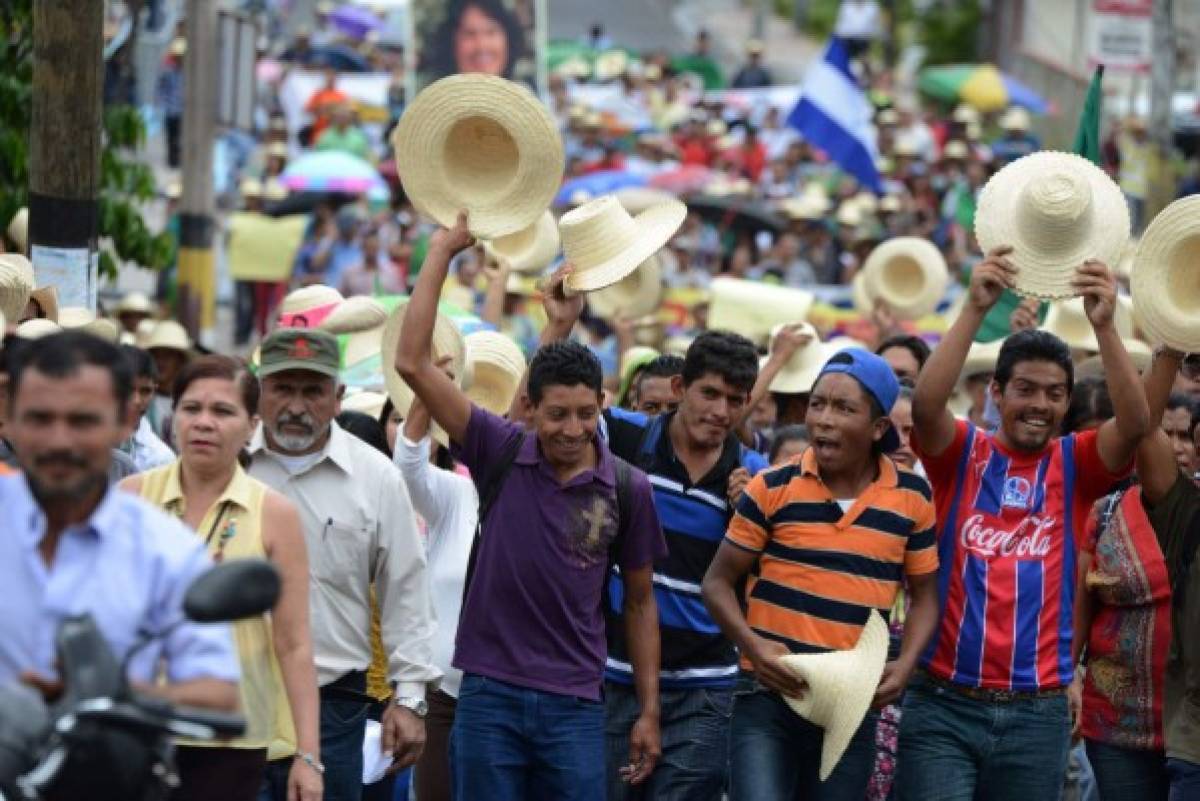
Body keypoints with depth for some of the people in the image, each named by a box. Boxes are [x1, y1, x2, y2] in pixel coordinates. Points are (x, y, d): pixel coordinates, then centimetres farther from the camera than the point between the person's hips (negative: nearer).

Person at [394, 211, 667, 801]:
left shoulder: (627, 488, 1)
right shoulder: (502, 454, -1)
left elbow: (639, 601, 9)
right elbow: (412, 362, -7)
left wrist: (649, 712, 7)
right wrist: (442, 251, -8)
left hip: (574, 705, 0)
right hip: (489, 693, 0)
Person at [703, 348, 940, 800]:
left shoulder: (912, 499, 2)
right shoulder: (773, 488, -4)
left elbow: (924, 593, 12)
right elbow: (718, 581, 2)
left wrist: (906, 664, -7)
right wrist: (753, 646, -16)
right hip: (767, 697, -3)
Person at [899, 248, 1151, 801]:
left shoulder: (1075, 465, 6)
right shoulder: (961, 454, 3)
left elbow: (1135, 424, -13)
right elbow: (925, 404, -17)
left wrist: (1104, 326, -25)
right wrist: (975, 310, -26)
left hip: (1037, 712, 2)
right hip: (944, 703, -2)